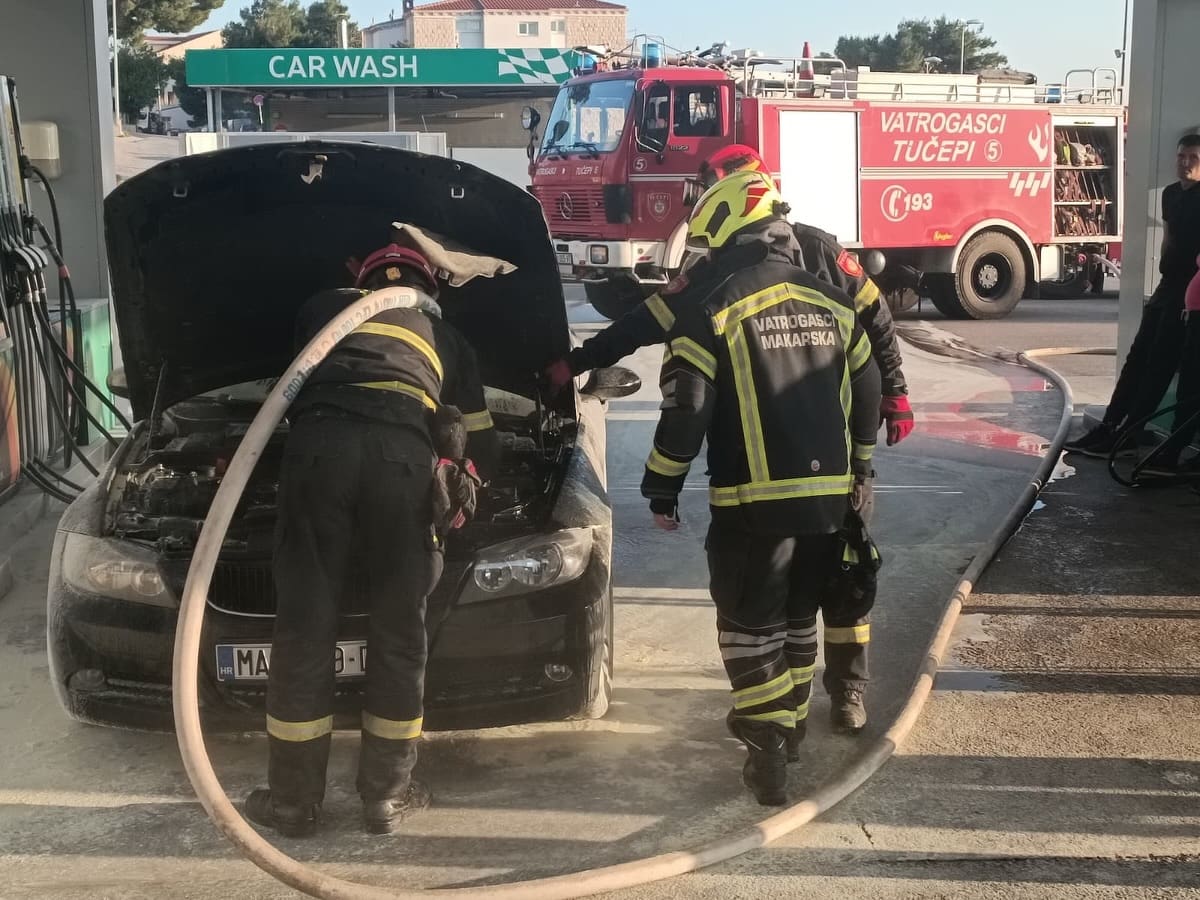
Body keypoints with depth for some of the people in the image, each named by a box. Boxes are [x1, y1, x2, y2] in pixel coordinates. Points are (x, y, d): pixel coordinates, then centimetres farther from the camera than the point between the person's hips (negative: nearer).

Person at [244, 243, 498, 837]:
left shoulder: (325, 308, 36)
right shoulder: (446, 338, 36)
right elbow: (481, 441, 41)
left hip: (318, 443, 0)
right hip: (401, 454, 0)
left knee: (304, 627, 7)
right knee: (399, 628, 11)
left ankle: (293, 801, 15)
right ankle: (386, 796, 18)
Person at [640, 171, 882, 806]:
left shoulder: (711, 311, -10)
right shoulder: (833, 304, 8)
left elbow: (686, 411, -12)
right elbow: (867, 394, 14)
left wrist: (661, 488, -1)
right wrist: (857, 469, 26)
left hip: (755, 499, -5)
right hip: (830, 494, 6)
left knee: (751, 622, 4)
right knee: (800, 610, 21)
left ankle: (769, 748, -1)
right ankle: (791, 719, 32)